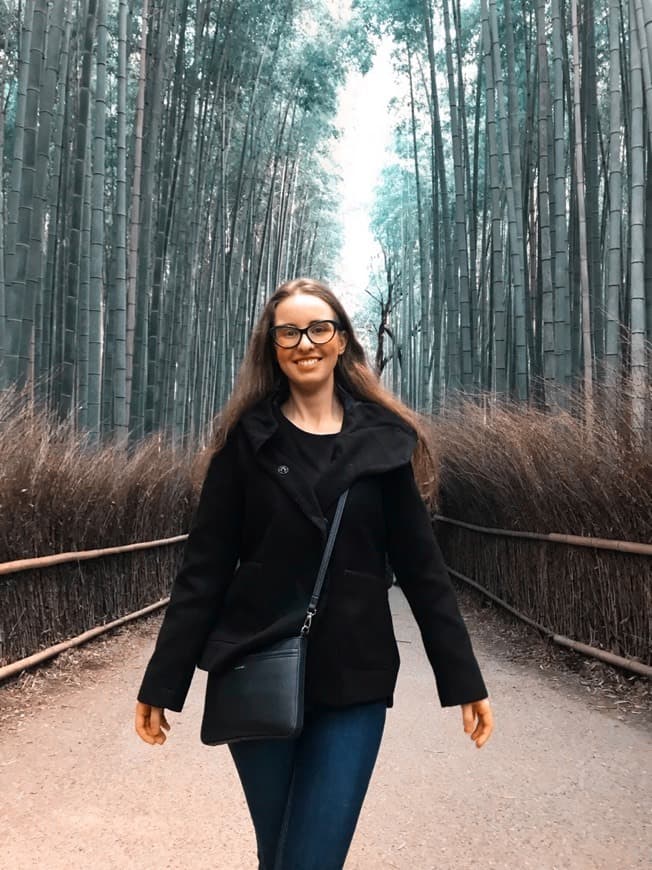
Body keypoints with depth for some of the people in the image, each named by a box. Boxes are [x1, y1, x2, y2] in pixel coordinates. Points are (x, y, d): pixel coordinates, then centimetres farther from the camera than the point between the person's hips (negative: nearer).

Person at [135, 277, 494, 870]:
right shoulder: (248, 439, 0)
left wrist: (464, 679, 1)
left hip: (354, 683, 0)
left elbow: (422, 567, 2)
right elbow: (204, 568, -2)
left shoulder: (385, 440, 1)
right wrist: (161, 684, -4)